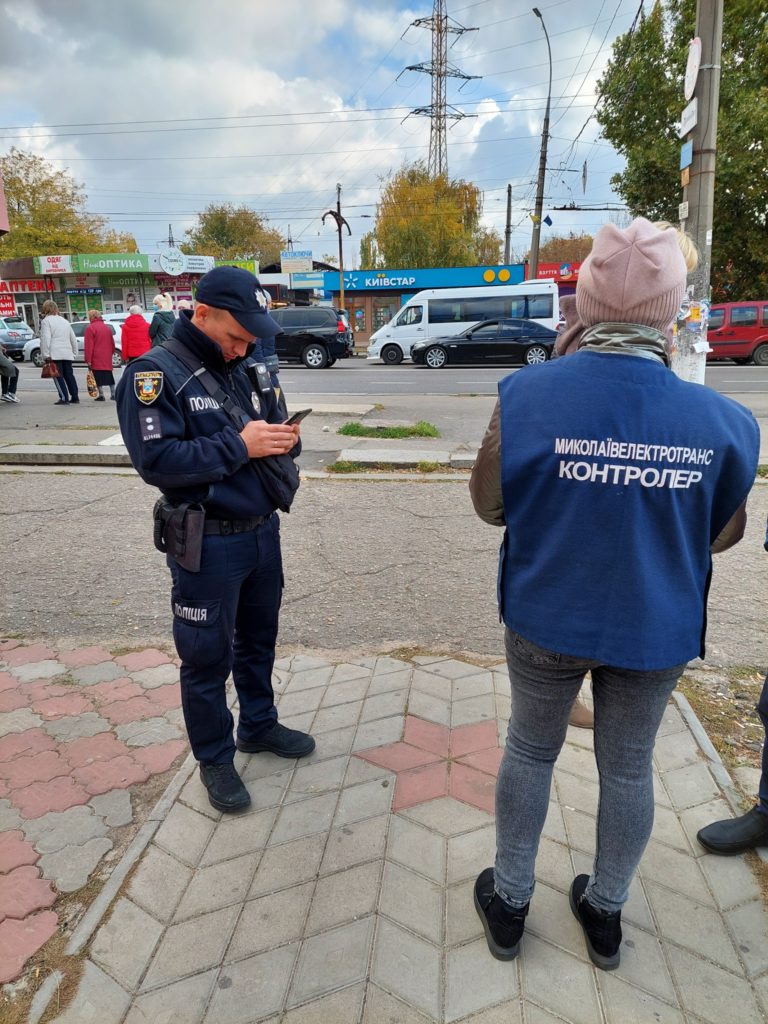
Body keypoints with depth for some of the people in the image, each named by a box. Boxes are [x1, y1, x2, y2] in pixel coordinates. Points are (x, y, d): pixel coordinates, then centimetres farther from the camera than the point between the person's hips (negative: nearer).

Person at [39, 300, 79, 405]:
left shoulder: (46, 321, -4)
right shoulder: (65, 321, 19)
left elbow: (45, 339, -13)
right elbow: (73, 339, 21)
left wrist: (46, 355, -12)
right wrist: (74, 352, 24)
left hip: (54, 354, -6)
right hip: (67, 353, 6)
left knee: (58, 376, -3)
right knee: (69, 375, 10)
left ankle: (64, 398, -7)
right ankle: (75, 397, 10)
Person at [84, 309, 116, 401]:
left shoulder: (90, 328, -7)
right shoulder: (106, 327, 14)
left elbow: (89, 345, -11)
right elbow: (112, 342, 17)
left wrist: (88, 360, -11)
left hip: (96, 358, -6)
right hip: (107, 357, 6)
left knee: (98, 376, -2)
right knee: (109, 375, 13)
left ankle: (101, 395, -5)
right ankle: (113, 394, 13)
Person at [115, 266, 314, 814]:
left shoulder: (251, 368, 5)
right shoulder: (155, 373, -13)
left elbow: (273, 430, 12)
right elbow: (156, 460, -22)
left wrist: (285, 439, -12)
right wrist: (239, 446, -24)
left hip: (263, 531, 6)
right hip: (208, 545, -6)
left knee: (258, 639, 21)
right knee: (208, 657, 9)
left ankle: (259, 725, 43)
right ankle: (215, 758, 30)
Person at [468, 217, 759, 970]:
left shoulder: (528, 393, -21)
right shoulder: (720, 420, -16)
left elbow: (489, 505, -10)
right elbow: (725, 533, -1)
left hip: (546, 618, 0)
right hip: (655, 630, 1)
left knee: (529, 752, 21)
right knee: (628, 768, 22)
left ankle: (508, 904, 40)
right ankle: (605, 913, 43)